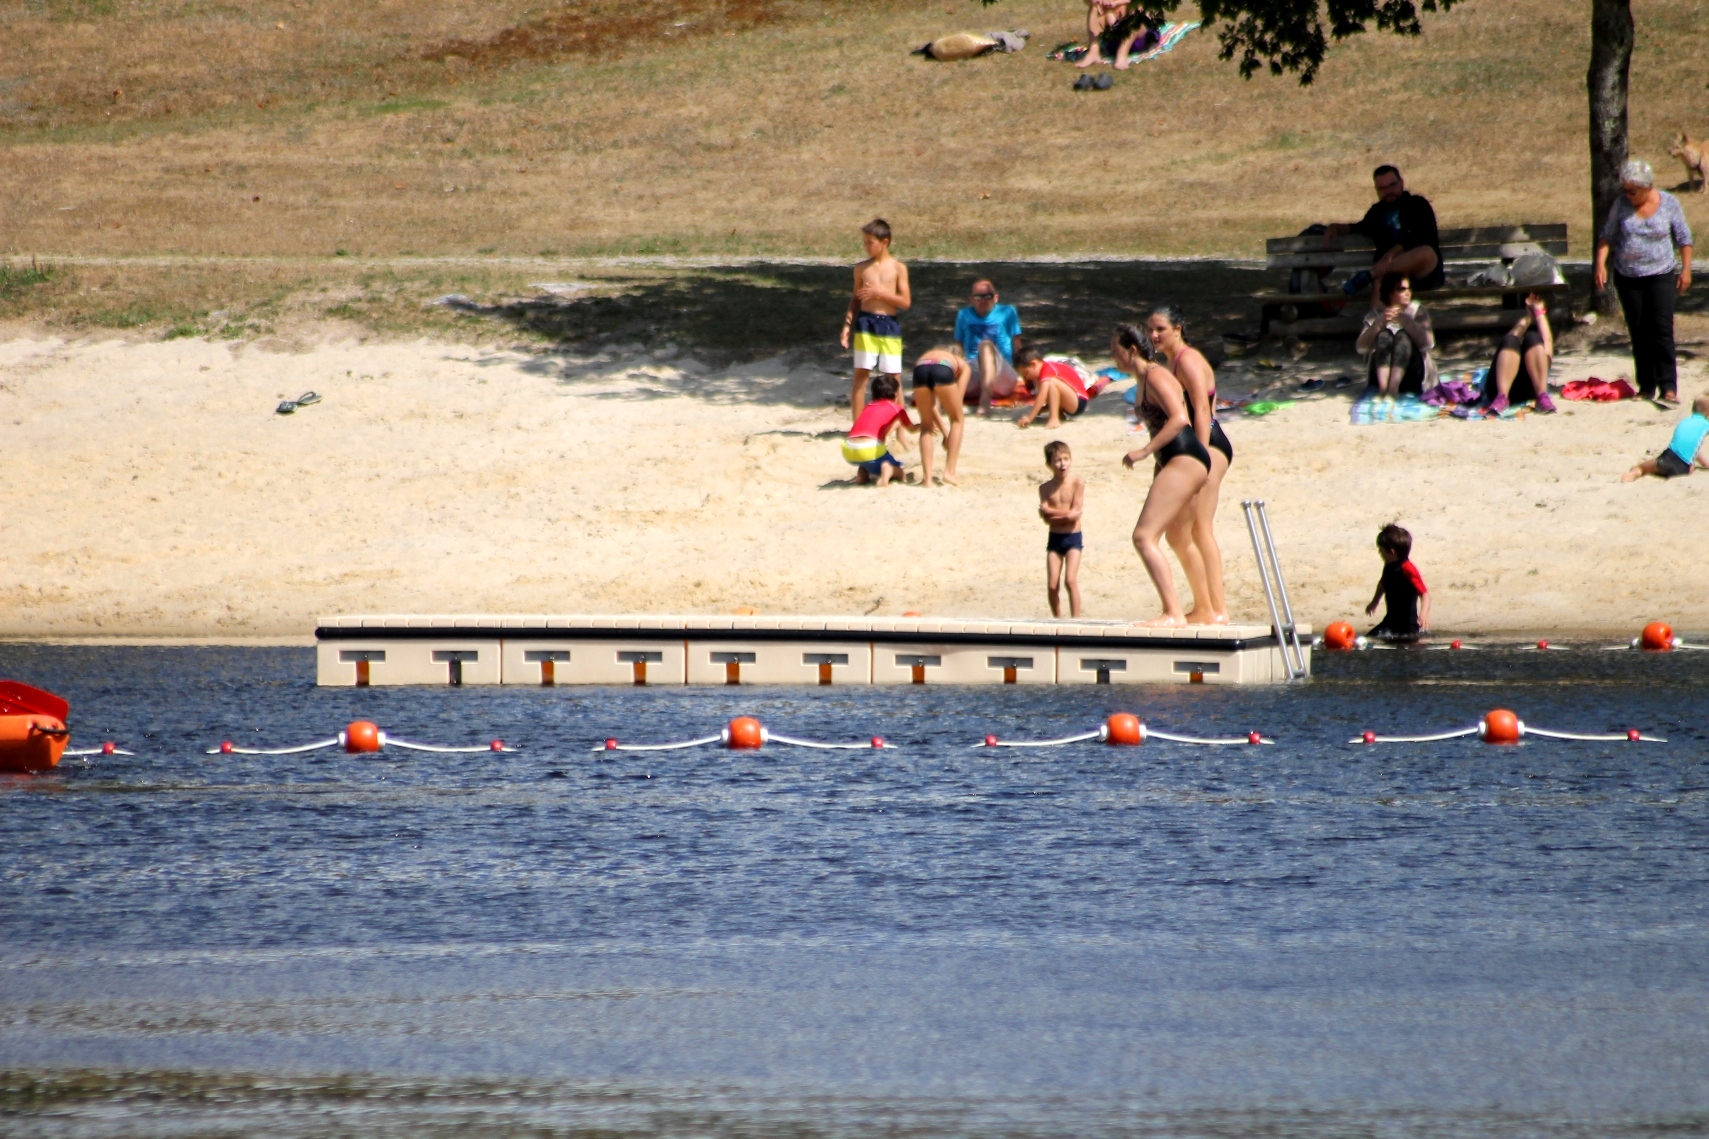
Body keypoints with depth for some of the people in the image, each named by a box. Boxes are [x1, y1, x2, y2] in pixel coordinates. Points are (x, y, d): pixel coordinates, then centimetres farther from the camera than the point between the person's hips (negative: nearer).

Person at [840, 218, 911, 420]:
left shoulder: (898, 268, 1)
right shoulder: (861, 268, 7)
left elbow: (905, 302, -3)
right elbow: (856, 299, 12)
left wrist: (880, 293, -12)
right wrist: (848, 324, 1)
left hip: (889, 325, -1)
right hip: (866, 323, 1)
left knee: (894, 377, 2)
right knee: (861, 373, -2)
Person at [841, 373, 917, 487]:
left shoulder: (868, 407, 26)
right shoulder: (896, 408, 16)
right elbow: (912, 428, 31)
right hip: (869, 450, -5)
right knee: (899, 472, 16)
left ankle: (862, 472, 9)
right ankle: (888, 469, -19)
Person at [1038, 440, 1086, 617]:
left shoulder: (1077, 483, -6)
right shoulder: (1045, 487, 0)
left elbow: (1076, 513, -12)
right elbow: (1046, 518, -6)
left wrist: (1051, 511, -12)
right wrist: (1065, 514, -20)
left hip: (1073, 538, -3)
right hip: (1054, 538, 3)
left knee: (1071, 580, -15)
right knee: (1052, 586, 0)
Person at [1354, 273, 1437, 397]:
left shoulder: (1417, 311, 6)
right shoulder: (1376, 315, 6)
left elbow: (1428, 343, -11)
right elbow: (1361, 347, -9)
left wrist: (1406, 321, -23)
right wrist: (1379, 323, -24)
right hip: (1382, 371, 0)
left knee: (1402, 335, -25)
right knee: (1384, 334, -24)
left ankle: (1393, 387, -49)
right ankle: (1383, 386, -48)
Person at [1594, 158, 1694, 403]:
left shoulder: (1669, 203, -5)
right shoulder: (1621, 204, -2)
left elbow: (1683, 238, 4)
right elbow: (1607, 236, 3)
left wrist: (1686, 269, 0)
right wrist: (1600, 264, -10)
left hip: (1661, 275, -2)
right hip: (1627, 278, 2)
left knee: (1662, 329, -12)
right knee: (1638, 334, 5)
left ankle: (1669, 386, -11)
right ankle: (1646, 387, 11)